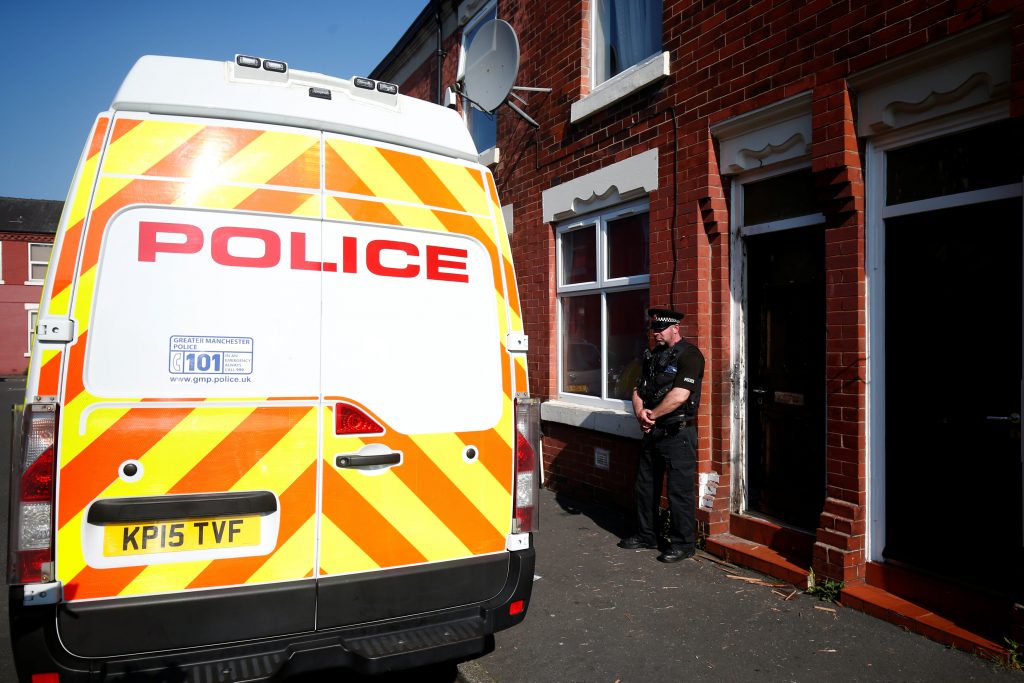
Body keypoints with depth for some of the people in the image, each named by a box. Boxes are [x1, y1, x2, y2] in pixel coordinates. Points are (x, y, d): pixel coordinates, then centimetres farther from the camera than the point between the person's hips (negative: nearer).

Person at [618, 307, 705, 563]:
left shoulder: (689, 355, -11)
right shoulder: (652, 355, 14)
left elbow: (679, 395, -21)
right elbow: (638, 391, 13)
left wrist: (651, 415, -11)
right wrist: (641, 414, -7)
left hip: (678, 433, -8)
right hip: (651, 432, 9)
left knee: (679, 489, -2)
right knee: (644, 485, 16)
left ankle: (682, 544, 10)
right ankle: (646, 535, 30)